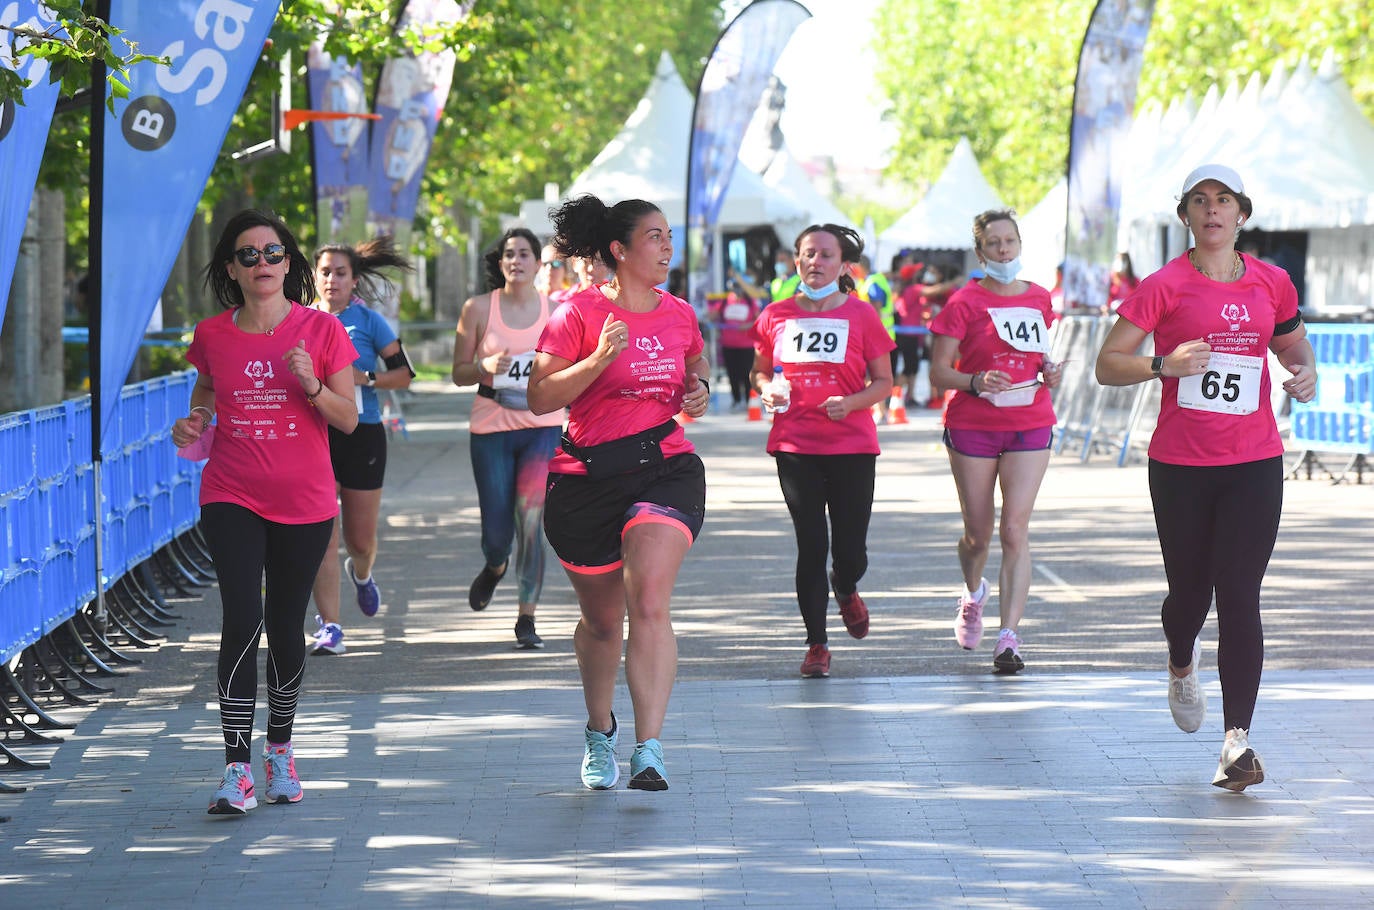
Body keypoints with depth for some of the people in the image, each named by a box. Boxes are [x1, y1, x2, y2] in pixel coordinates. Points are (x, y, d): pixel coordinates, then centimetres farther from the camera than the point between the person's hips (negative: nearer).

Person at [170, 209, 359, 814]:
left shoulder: (321, 330, -2)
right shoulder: (213, 335, 2)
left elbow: (348, 420, -1)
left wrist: (312, 385, -19)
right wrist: (191, 425, -2)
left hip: (304, 503, 0)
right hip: (232, 498, 0)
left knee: (286, 626, 10)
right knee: (241, 619, -15)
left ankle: (280, 750, 31)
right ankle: (237, 770, -14)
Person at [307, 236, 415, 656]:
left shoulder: (369, 321, 0)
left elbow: (404, 373, 1)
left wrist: (364, 377, -14)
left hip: (362, 435, -1)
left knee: (361, 538, 8)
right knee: (322, 537, -9)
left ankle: (361, 574, 45)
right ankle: (329, 627, -7)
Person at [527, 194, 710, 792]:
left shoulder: (679, 315, 8)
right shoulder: (580, 314, -6)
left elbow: (696, 363, 28)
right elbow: (539, 397, -11)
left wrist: (698, 392, 6)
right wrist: (600, 359, -23)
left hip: (666, 468, 2)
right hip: (587, 477, -1)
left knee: (649, 602, -20)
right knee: (602, 619, 13)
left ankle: (649, 751, -24)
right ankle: (599, 733, 40)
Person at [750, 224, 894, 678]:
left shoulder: (861, 315, 0)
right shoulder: (776, 316, 5)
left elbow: (884, 382, 4)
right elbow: (760, 369, 18)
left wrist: (852, 402, -14)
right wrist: (767, 390, -4)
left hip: (852, 445, -1)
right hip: (795, 446, 1)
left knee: (851, 551, 0)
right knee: (811, 545, -1)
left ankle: (846, 590, 37)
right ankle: (816, 643, 11)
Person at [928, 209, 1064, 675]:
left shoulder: (1039, 299, 7)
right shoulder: (964, 303, -5)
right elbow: (938, 373, -6)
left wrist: (1049, 373, 2)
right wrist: (977, 382, -24)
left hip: (1029, 428, 2)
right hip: (972, 428, -2)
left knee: (1015, 529, -10)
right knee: (978, 533, 8)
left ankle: (1009, 637, -13)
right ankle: (973, 594, 43)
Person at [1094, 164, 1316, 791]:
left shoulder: (1272, 284, 6)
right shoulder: (1163, 287, -4)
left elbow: (1292, 343, 23)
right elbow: (1107, 365, -3)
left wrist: (1305, 374, 1)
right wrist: (1165, 364, -20)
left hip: (1254, 463, 1)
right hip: (1180, 463, -1)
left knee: (1239, 597, -9)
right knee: (1190, 593, 11)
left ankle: (1237, 741, -12)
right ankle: (1181, 668, 47)